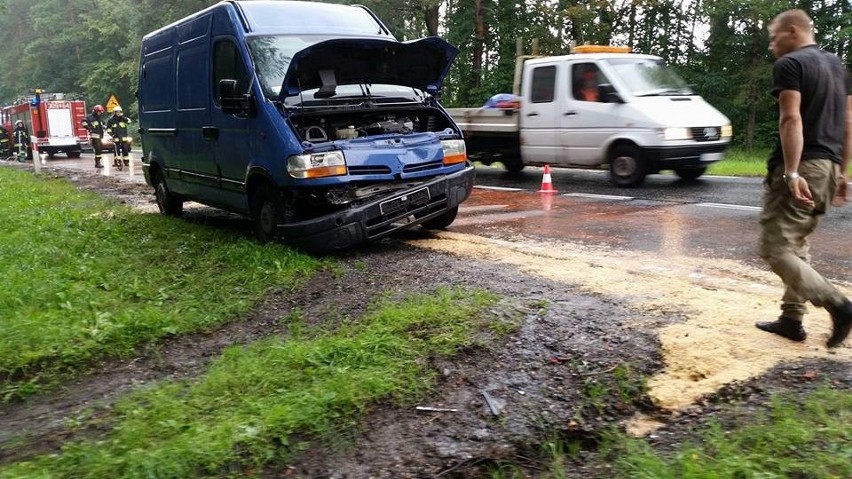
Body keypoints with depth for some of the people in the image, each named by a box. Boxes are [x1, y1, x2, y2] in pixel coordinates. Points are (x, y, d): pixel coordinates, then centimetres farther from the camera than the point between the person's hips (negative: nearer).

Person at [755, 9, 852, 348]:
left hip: (801, 168, -9)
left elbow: (792, 120, -19)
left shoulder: (790, 64, -8)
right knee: (796, 244, 16)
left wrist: (791, 173, -24)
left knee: (775, 247, -6)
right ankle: (791, 318, 19)